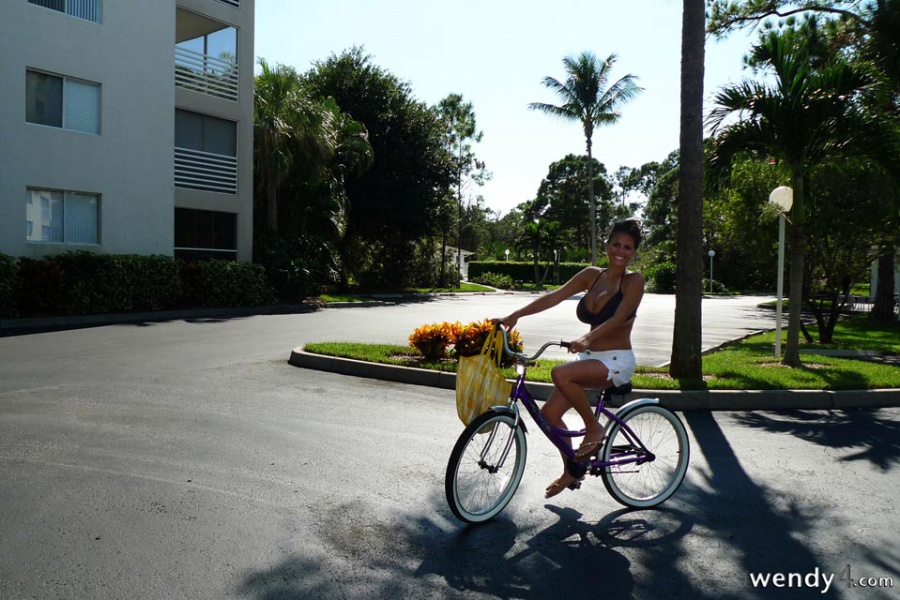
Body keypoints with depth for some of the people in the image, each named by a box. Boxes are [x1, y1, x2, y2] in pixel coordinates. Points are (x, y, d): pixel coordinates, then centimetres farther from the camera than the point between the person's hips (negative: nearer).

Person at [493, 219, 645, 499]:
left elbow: (618, 319, -22)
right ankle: (572, 470, 22)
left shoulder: (634, 281, -8)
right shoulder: (592, 275, 6)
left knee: (560, 373, -32)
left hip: (617, 361, -6)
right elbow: (554, 297, -3)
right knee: (550, 413, 0)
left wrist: (586, 339, -39)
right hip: (590, 359, 7)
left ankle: (594, 429, -9)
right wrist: (514, 315, -13)